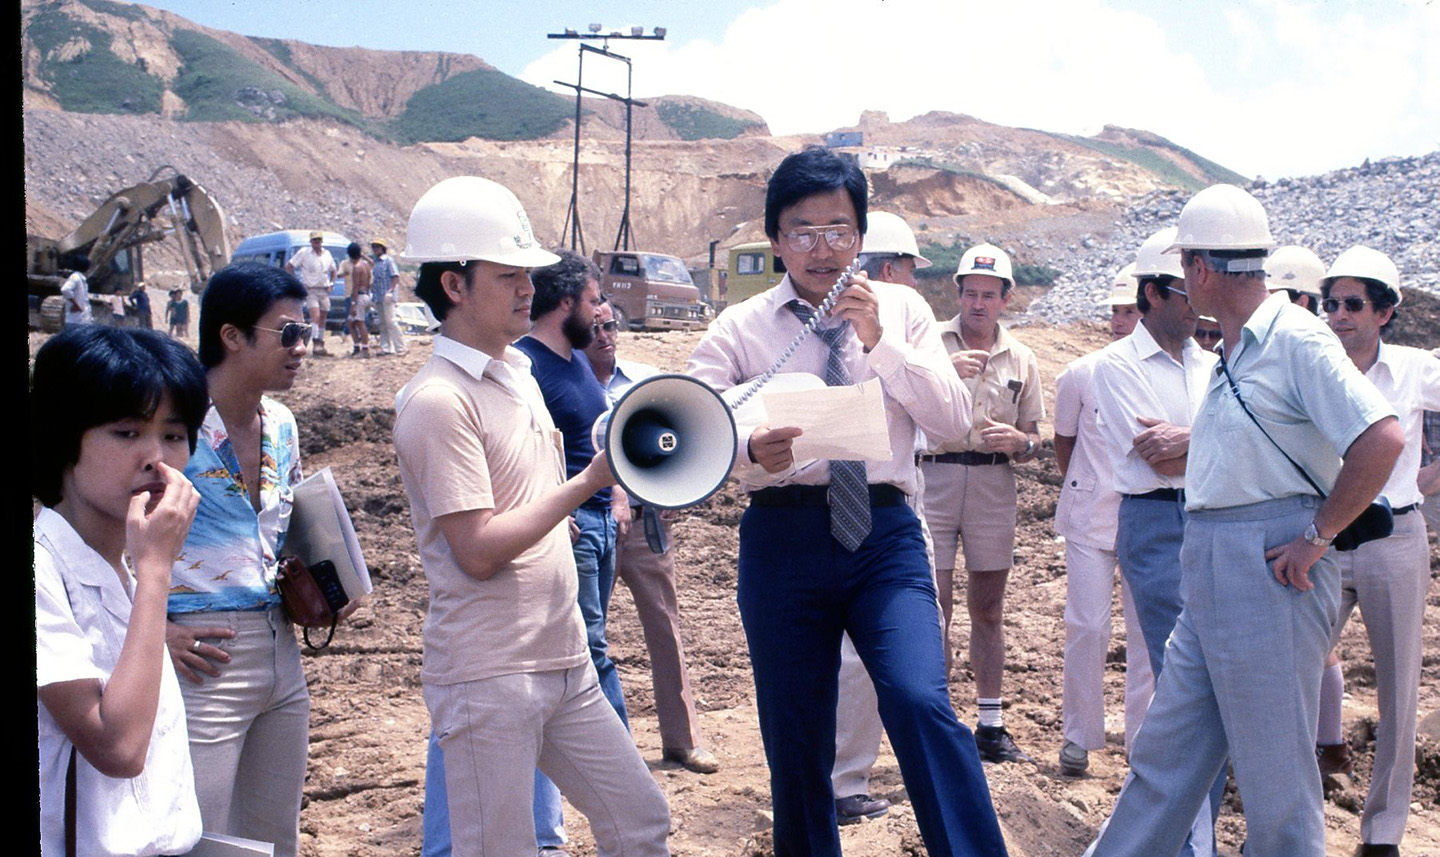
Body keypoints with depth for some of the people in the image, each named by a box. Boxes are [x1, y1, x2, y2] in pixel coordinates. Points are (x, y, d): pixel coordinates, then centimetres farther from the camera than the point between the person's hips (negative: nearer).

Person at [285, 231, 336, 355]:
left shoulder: (327, 254, 12)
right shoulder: (304, 252, -3)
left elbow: (333, 270, 28)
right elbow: (289, 266, -3)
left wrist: (331, 283, 13)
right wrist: (296, 283, -7)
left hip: (324, 290, 5)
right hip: (310, 290, -5)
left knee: (323, 318, 9)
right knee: (315, 315, -20)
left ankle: (321, 343, 17)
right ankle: (316, 343, -26)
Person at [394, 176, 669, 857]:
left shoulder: (518, 374, 13)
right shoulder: (438, 400, -15)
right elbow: (478, 551, -20)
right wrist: (587, 482, -18)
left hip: (565, 664, 8)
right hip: (488, 677, -8)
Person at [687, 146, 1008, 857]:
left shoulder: (902, 310, 10)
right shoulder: (740, 328, 6)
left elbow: (953, 421, 0)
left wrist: (878, 341, -11)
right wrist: (749, 450, -26)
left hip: (885, 536, 0)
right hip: (783, 538, 1)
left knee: (920, 703, -23)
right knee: (795, 740, 8)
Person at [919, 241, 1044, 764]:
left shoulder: (1020, 359, 12)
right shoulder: (931, 342, 2)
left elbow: (1034, 440, 14)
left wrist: (1018, 441, -9)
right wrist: (943, 371, -26)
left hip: (994, 486, 3)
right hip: (933, 480, -3)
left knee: (988, 611, 10)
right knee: (934, 607, -4)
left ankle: (990, 726, 19)